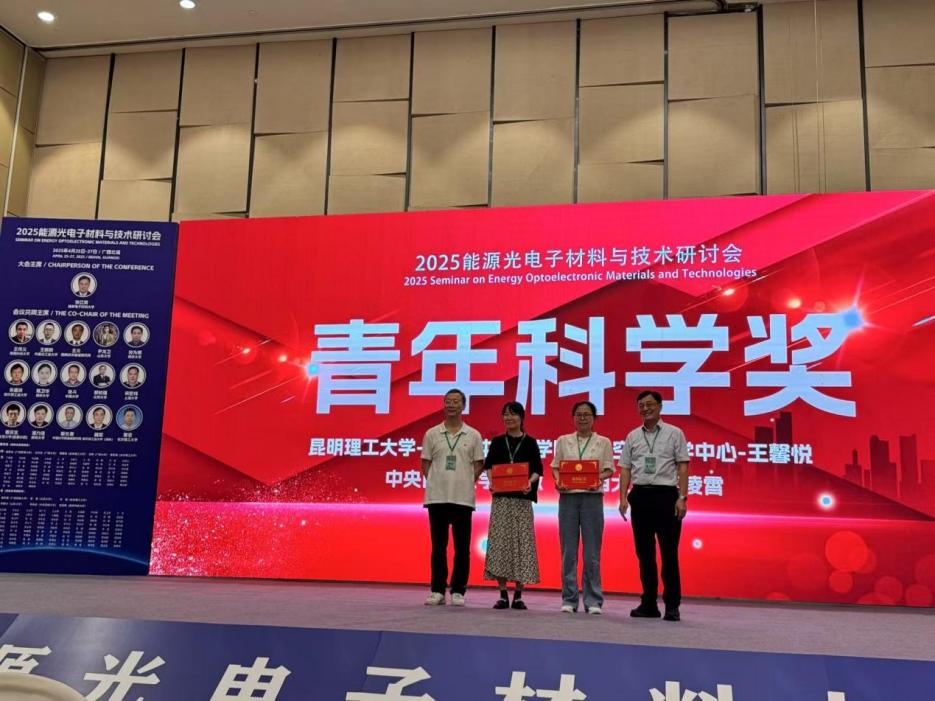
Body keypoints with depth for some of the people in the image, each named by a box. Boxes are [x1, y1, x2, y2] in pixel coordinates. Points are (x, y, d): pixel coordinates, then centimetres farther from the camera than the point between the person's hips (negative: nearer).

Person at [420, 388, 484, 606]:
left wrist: (467, 483, -3)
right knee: (438, 546, 5)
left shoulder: (473, 436, 5)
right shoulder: (432, 434, 6)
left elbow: (478, 465, 7)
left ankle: (458, 591, 11)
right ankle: (437, 590, 12)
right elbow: (425, 463, 10)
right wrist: (434, 482, 0)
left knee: (462, 547, 3)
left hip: (463, 498, 0)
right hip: (437, 497, 0)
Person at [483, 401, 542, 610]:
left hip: (522, 499, -1)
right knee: (499, 543, -3)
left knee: (521, 543, -3)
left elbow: (538, 469, 3)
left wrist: (530, 483, -16)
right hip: (500, 498, 1)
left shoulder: (530, 442, 5)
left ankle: (518, 595, 5)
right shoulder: (497, 442, 11)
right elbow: (488, 465, 10)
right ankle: (503, 595, 4)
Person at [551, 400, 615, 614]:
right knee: (568, 550, 2)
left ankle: (593, 600, 6)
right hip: (568, 495, 1)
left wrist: (598, 479, -15)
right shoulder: (563, 441, 11)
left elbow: (609, 469, 6)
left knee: (592, 551, -1)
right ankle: (569, 599, 10)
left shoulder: (603, 442, 8)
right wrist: (557, 480, -9)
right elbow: (555, 466, 11)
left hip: (592, 496, -1)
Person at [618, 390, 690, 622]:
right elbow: (625, 469, 10)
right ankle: (649, 603, 16)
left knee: (669, 553, -3)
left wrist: (682, 498, -9)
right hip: (640, 495, 4)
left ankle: (672, 605, 4)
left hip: (666, 495, -4)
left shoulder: (674, 433, 3)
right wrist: (623, 497, -1)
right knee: (644, 552, 8)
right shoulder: (632, 436, 12)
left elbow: (683, 466, -1)